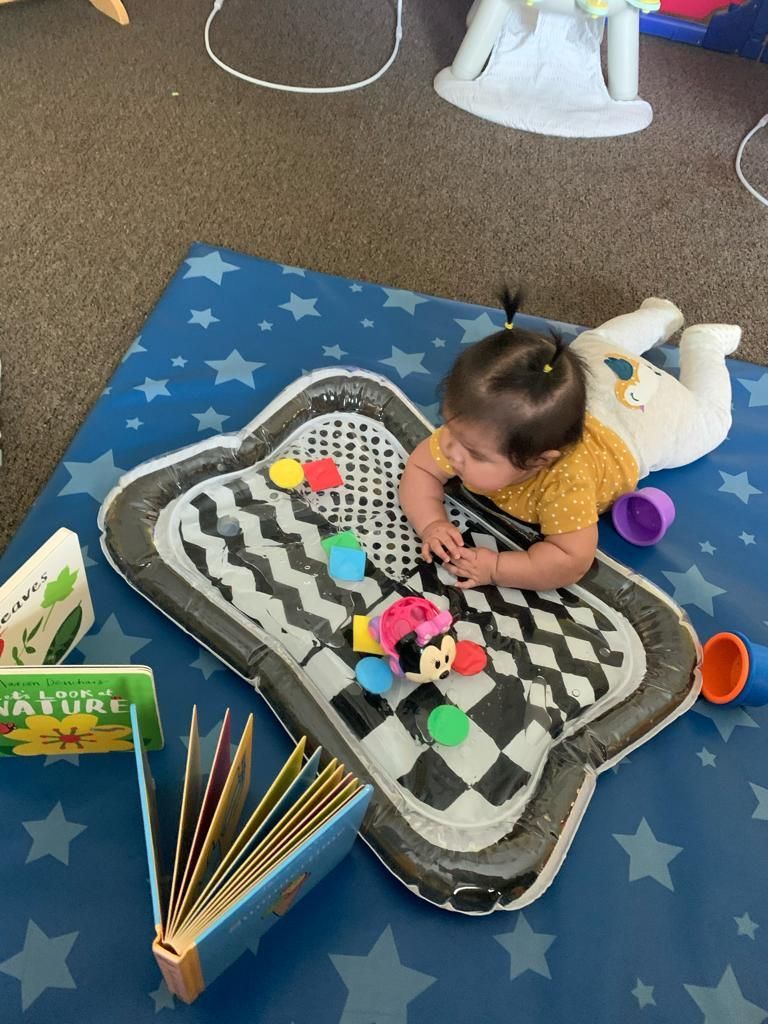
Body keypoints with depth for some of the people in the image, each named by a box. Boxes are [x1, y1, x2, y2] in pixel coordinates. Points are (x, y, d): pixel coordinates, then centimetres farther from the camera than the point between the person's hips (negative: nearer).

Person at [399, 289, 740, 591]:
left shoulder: (567, 482, -52)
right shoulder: (471, 430, -38)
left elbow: (573, 560, -48)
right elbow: (420, 469, -27)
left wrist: (495, 567, -54)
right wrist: (431, 524, -45)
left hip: (647, 413, -4)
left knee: (709, 420, 30)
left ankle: (703, 342, 46)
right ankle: (661, 315, 58)